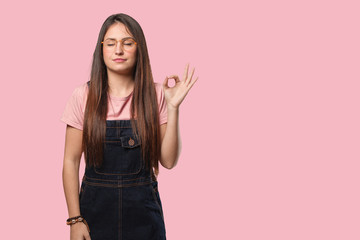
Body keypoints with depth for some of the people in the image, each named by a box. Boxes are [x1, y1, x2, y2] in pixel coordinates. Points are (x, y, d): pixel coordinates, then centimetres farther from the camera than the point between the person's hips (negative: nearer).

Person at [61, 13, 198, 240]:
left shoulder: (155, 94, -2)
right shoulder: (84, 95, -3)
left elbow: (168, 161, -5)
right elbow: (71, 161, -1)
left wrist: (173, 108, -14)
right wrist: (75, 219, -6)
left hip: (143, 211, 0)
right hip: (95, 208, 0)